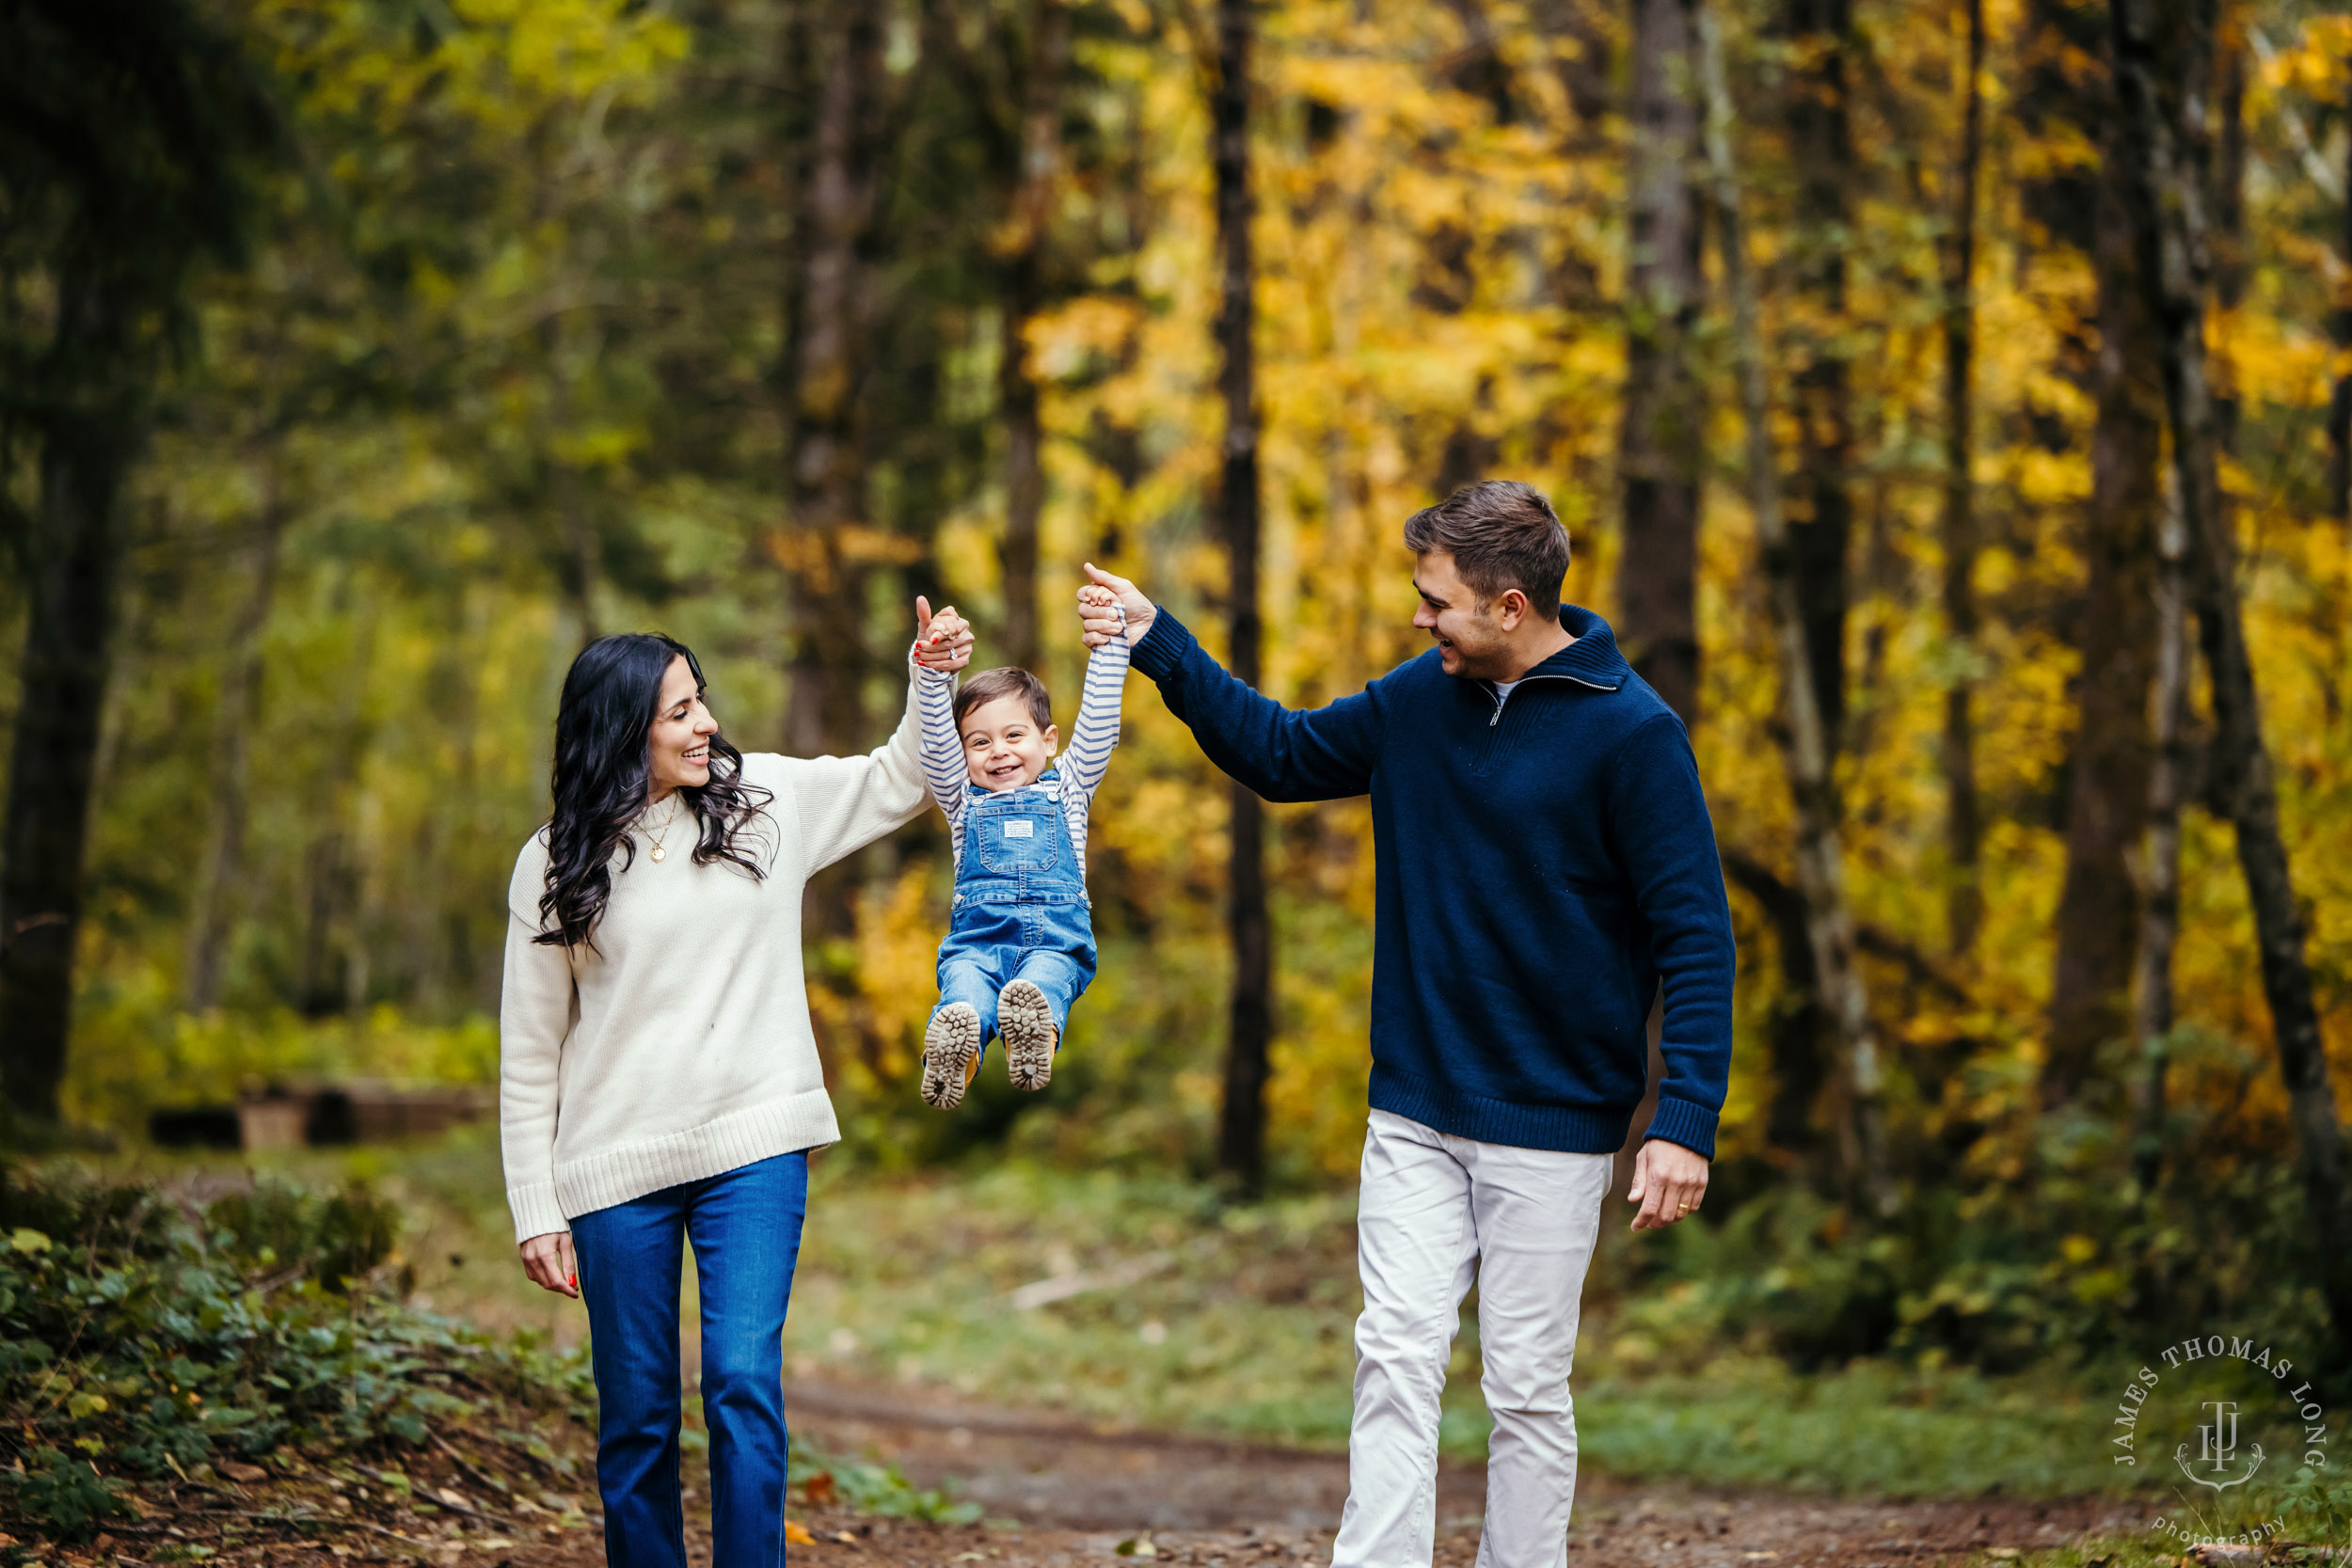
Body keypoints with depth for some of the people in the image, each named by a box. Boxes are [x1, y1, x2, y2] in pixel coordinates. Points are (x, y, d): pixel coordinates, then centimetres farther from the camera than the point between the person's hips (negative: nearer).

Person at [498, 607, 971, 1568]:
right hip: (618, 1165, -1)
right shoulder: (555, 865, 0)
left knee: (745, 1380, -13)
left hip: (754, 1145, 1)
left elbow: (897, 783, 20)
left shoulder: (763, 800, 6)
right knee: (637, 1414, 4)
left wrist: (930, 683, 0)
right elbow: (530, 1052, 3)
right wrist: (536, 1213, -1)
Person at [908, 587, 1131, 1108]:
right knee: (963, 989, -36)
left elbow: (1098, 723, 22)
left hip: (1056, 941, 0)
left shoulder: (1066, 789, 29)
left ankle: (1033, 1041, -68)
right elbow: (937, 738, 14)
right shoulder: (964, 799, 28)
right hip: (976, 939, 0)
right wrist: (933, 668, 1)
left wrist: (1108, 644, 15)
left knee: (1046, 980, -38)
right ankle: (952, 1052, -66)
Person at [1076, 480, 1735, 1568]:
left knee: (1527, 1386, 2)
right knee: (1396, 1359, -3)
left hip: (1551, 1123, -5)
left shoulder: (1631, 733, -12)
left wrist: (1684, 1120, -19)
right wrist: (1160, 645, 14)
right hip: (1413, 1112, 5)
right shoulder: (1421, 698, 5)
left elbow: (1695, 937, -13)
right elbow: (1281, 754, 21)